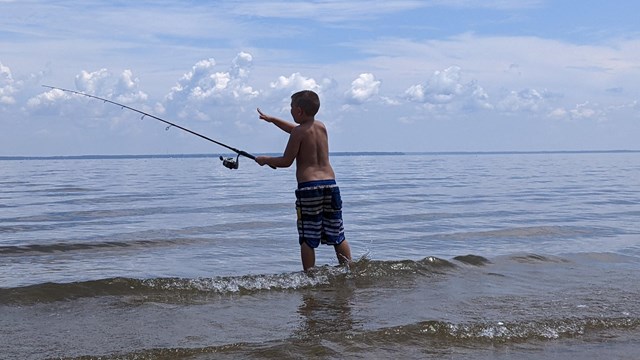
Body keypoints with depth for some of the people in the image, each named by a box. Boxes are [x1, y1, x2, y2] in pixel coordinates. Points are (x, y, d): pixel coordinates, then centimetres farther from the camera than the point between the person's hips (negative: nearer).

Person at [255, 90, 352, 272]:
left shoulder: (298, 132, -5)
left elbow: (286, 162, -3)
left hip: (308, 186, -6)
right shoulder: (321, 127, 15)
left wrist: (264, 160, 14)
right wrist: (272, 119, 41)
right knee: (338, 235, 11)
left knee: (308, 239, 0)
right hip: (330, 183, 6)